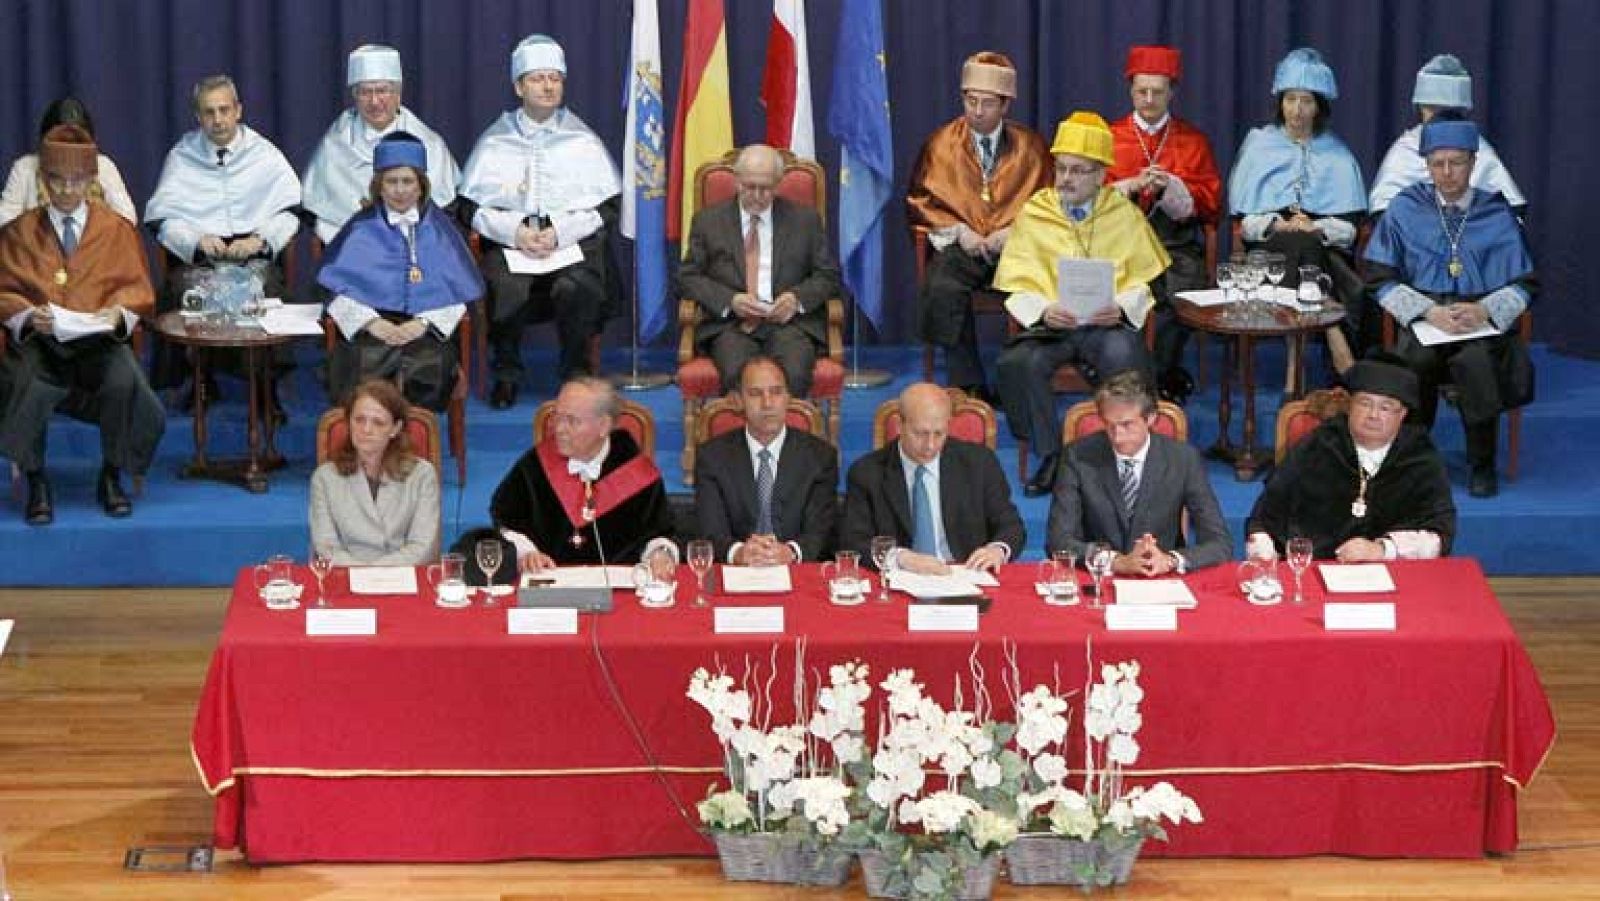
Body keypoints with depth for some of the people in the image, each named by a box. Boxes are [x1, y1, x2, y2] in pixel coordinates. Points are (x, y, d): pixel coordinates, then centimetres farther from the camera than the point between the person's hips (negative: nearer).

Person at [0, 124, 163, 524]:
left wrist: (117, 313, -11)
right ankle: (36, 481, -12)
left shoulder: (116, 230, 12)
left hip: (99, 339, 0)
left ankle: (112, 476, -7)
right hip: (38, 340, 0)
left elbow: (136, 289, 12)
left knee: (124, 386, -34)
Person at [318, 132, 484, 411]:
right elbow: (337, 289, 6)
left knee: (429, 369, -34)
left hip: (426, 328, 0)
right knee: (362, 371, -34)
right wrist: (371, 322, -11)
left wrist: (423, 323, -8)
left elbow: (458, 292, 10)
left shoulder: (438, 227, 17)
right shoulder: (361, 229, 16)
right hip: (371, 328, 0)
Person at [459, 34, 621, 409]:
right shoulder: (495, 141, 13)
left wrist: (561, 232, -10)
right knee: (506, 287, -34)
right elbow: (470, 207, 8)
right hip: (509, 244, 0)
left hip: (573, 244, 0)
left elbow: (608, 207, 6)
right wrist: (515, 231, -10)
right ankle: (506, 373, -11)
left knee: (577, 289, -34)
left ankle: (575, 372, -11)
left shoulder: (582, 141, 13)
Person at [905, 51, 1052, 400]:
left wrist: (1015, 231, -6)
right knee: (942, 288, -35)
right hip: (960, 246, 0)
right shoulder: (941, 143, 12)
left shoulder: (1031, 146, 12)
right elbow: (918, 202, 10)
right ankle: (968, 385, -28)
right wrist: (958, 230, -5)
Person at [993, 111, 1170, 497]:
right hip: (1048, 325, 1)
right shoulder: (1033, 214, 11)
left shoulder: (1125, 214, 11)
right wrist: (1043, 312, -16)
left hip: (1108, 324, -1)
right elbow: (1020, 285, 6)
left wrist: (1122, 308, -14)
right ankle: (1049, 457, -15)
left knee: (1124, 356, -37)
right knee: (1016, 362, -32)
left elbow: (1142, 280, 8)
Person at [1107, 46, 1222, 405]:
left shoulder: (1193, 140, 17)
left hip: (1176, 239, 0)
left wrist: (1170, 186, -9)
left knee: (1183, 287, -33)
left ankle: (1162, 378, -16)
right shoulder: (1110, 136, 17)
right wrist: (1133, 184, -10)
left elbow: (1210, 202, 9)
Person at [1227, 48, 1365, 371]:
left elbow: (1349, 226, 7)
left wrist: (1317, 228, -13)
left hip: (1325, 250, 1)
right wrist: (1280, 226, -10)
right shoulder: (1258, 147, 17)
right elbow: (1243, 220, 8)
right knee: (1302, 243, -35)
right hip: (1269, 249, -1)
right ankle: (1337, 346, -45)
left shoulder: (1337, 155, 18)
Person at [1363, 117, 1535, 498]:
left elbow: (1524, 285, 8)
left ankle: (1482, 463, -15)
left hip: (1484, 322, 0)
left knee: (1474, 359, -35)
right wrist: (1429, 312, -12)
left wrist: (1483, 310, -13)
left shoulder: (1497, 214, 8)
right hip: (1423, 320, 0)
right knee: (1418, 357, -35)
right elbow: (1381, 281, 3)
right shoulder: (1405, 210, 7)